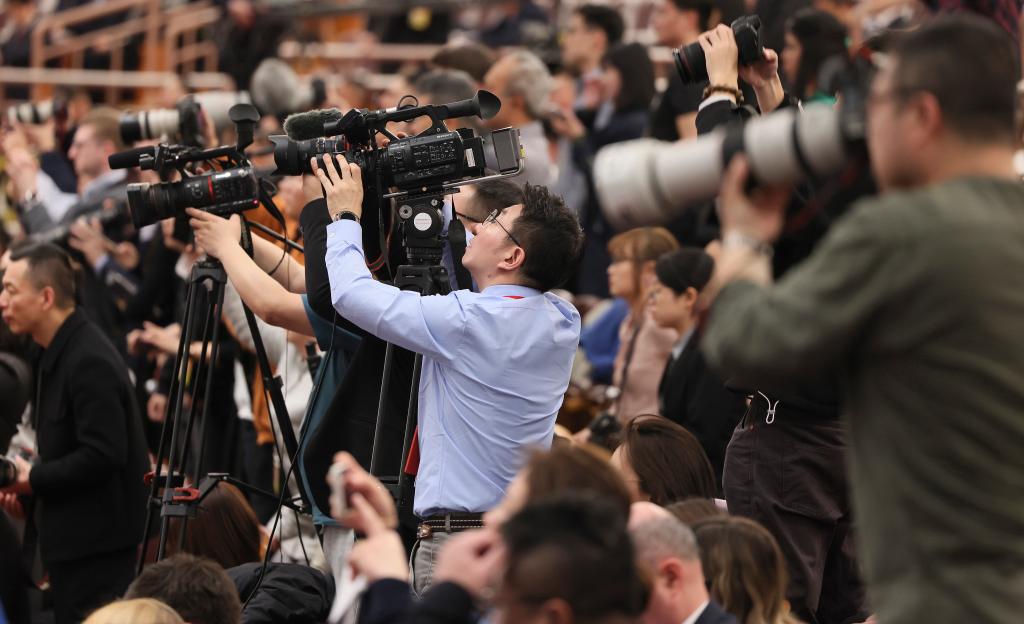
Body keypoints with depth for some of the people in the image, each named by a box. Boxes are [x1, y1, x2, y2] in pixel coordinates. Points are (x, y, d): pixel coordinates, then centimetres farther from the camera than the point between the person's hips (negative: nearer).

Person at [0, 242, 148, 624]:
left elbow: (103, 456, -26)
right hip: (74, 539, 10)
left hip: (96, 545, -10)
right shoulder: (59, 352, 12)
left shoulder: (89, 362, -20)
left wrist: (32, 478, -16)